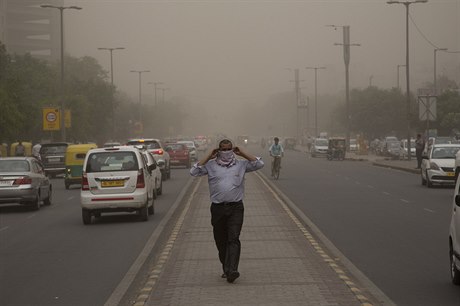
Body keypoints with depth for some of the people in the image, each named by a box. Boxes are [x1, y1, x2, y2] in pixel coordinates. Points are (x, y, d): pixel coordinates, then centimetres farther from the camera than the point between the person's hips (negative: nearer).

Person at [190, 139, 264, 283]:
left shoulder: (241, 165, 9)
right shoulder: (211, 165, 7)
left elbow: (259, 164, 4)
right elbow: (194, 172, -2)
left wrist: (242, 154, 2)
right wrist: (208, 157, -2)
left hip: (236, 208, -1)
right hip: (217, 208, 2)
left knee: (233, 239, -13)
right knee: (221, 241, 7)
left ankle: (232, 270, -23)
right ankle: (226, 268, 21)